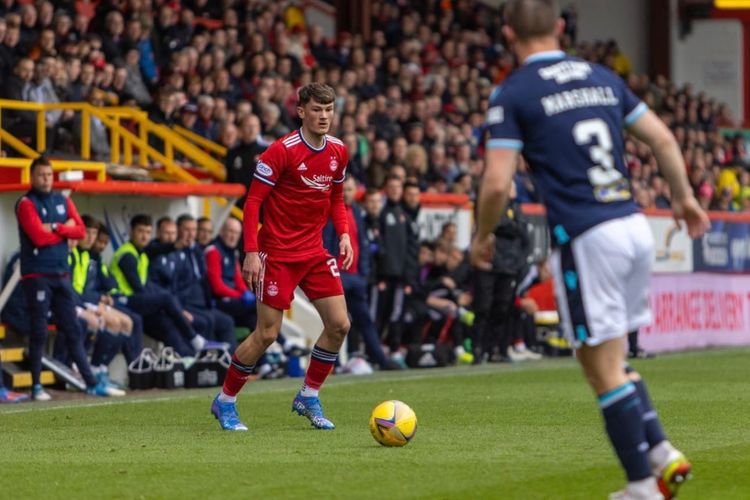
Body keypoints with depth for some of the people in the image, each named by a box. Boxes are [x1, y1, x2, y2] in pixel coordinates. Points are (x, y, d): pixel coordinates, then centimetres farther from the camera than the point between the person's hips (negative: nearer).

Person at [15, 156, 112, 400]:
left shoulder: (63, 201, 13)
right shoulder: (26, 204, -6)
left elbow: (80, 231, 3)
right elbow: (39, 237, -17)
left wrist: (55, 228, -11)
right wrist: (65, 229, -3)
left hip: (62, 275, 6)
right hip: (37, 276, -6)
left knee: (73, 330, 7)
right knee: (39, 332, -4)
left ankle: (91, 383, 7)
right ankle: (36, 386, 1)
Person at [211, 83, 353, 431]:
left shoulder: (338, 152, 5)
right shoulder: (282, 151, -14)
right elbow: (253, 201, -13)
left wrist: (343, 235, 3)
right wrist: (251, 252, -19)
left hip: (314, 251, 6)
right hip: (277, 253, -6)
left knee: (339, 324, -3)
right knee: (267, 333, -6)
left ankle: (308, 397, 14)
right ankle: (224, 402, 11)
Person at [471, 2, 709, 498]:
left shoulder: (512, 94, -3)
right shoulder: (602, 77, 13)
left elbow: (497, 183, -9)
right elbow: (663, 139, 15)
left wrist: (483, 237, 8)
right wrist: (684, 197, 29)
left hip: (586, 238, -6)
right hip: (635, 228, 6)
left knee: (604, 368, 1)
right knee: (614, 360, 20)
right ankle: (661, 452, 7)